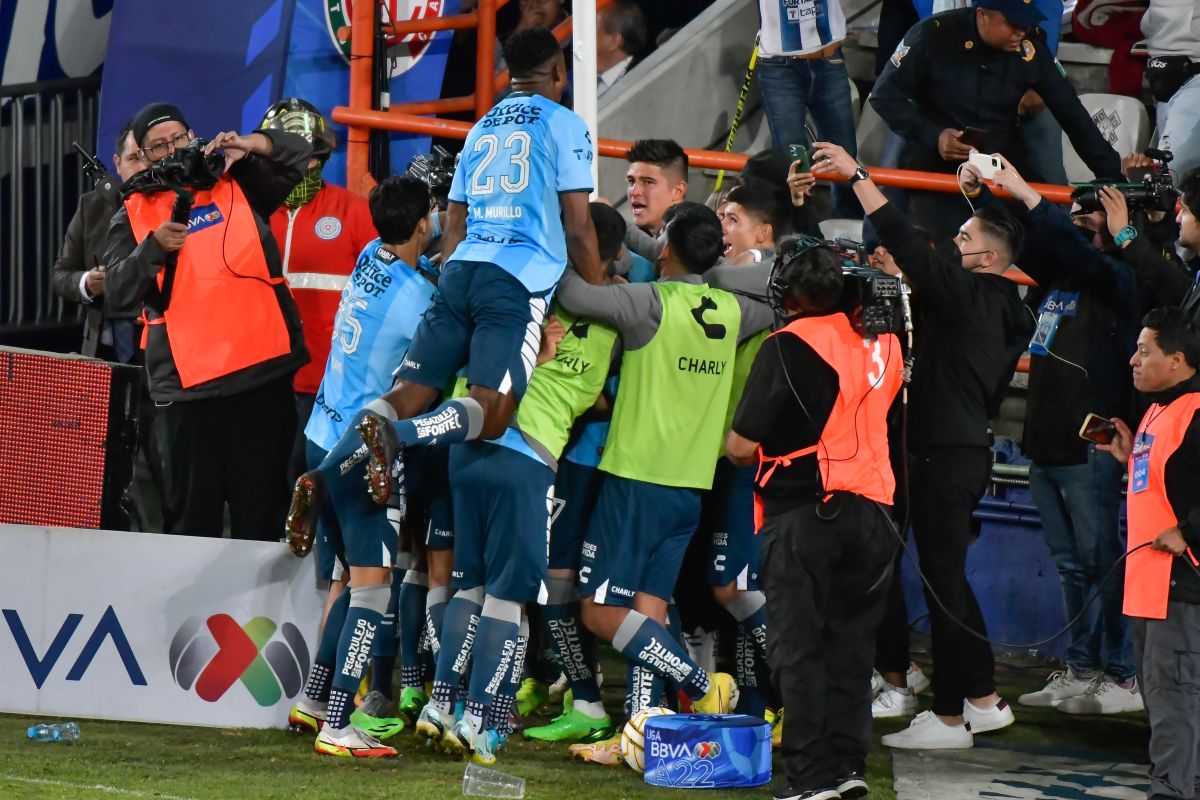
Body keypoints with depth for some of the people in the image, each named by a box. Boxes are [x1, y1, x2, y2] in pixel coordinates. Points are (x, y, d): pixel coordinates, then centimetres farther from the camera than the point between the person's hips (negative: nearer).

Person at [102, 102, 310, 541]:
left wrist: (251, 143, -10)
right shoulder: (134, 215, 9)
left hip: (263, 370, 1)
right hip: (187, 381, -1)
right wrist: (154, 247, -16)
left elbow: (301, 155, 7)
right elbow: (117, 292, 0)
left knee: (262, 503, 3)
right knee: (192, 508, 2)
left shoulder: (237, 182, 13)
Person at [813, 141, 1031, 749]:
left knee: (943, 581, -5)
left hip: (947, 454, -10)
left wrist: (856, 174, -18)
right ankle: (984, 701, 23)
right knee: (947, 578, 18)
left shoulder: (966, 293, -13)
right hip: (964, 447, 10)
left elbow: (907, 245, -20)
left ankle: (949, 717, -1)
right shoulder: (996, 307, 13)